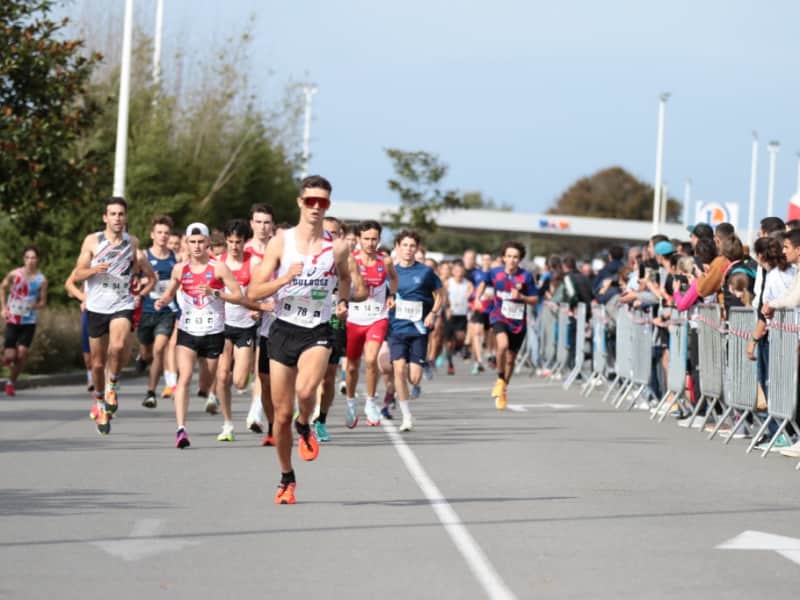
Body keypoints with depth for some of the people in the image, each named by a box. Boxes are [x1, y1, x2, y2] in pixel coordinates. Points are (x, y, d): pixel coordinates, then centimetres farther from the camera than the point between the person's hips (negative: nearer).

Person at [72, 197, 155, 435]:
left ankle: (113, 387, -7)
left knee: (118, 346, -30)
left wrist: (140, 294, 2)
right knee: (98, 363, 7)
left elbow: (151, 276, 18)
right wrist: (95, 269, -20)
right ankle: (100, 403, 30)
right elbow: (77, 274, -1)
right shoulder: (92, 241, 1)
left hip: (122, 306, -1)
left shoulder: (132, 243, 5)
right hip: (96, 307, 1)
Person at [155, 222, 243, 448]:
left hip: (213, 332, -1)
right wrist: (162, 301, -3)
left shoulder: (218, 267, -5)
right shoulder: (180, 269, 4)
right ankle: (181, 429, -25)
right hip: (187, 330, 1)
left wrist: (214, 293, -22)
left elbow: (238, 295, -8)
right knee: (184, 377, -17)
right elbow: (170, 292, 19)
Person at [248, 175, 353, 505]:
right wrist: (286, 278, -19)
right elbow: (253, 292, -5)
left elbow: (345, 277, 26)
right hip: (284, 329, 1)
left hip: (318, 332, -1)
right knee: (282, 414, 4)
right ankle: (286, 478, 24)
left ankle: (305, 427, 4)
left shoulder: (338, 247, 2)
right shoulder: (281, 242, -2)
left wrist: (343, 301, 9)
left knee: (305, 390, -31)